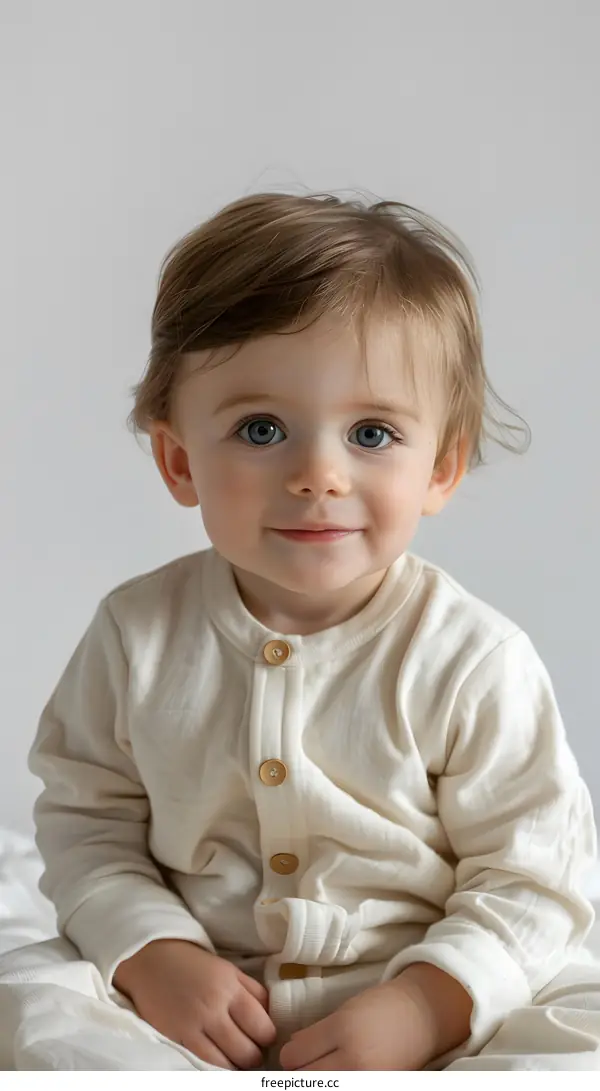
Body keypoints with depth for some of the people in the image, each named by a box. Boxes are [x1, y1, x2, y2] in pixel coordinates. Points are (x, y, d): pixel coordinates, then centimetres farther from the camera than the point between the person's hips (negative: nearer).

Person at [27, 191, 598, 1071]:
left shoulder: (475, 662, -11)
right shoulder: (138, 634, -3)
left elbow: (529, 876, -7)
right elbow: (85, 817, 5)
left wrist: (424, 1006, -20)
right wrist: (152, 954, -11)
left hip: (427, 1038, -1)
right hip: (188, 1026, 2)